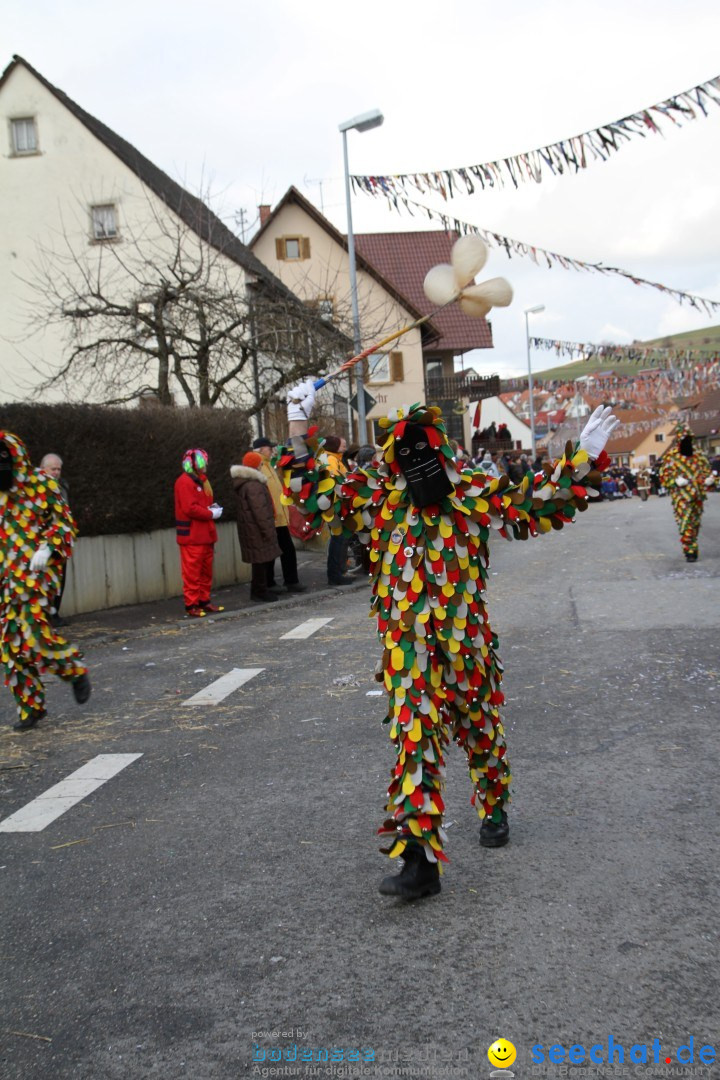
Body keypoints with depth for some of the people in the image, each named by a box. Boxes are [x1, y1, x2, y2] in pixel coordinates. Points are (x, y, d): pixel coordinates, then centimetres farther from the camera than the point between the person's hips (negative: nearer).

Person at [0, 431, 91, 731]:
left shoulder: (41, 484, -1)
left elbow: (65, 524, -1)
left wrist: (47, 548, -17)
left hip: (36, 571, -5)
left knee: (34, 635, -17)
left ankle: (77, 672, 11)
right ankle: (31, 706, 15)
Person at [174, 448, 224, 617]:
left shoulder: (200, 480, 19)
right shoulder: (185, 482, -12)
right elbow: (190, 508, -21)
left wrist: (212, 507, 5)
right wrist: (211, 514, -13)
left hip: (204, 534, 10)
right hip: (192, 535, -10)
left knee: (206, 570, 12)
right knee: (192, 572, -6)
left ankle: (204, 601, 20)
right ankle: (191, 605, -3)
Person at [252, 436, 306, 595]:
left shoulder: (268, 466, 17)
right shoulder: (257, 468, -14)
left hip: (280, 518, 9)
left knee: (288, 549, 12)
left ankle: (291, 581, 18)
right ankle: (269, 584, 11)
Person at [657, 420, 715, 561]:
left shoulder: (697, 453, 8)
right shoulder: (670, 457, -5)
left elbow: (706, 468, 17)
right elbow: (664, 477, -3)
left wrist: (709, 478, -4)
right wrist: (676, 481, -20)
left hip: (697, 495, 5)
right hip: (681, 496, -5)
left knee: (695, 523, 13)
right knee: (686, 524, -12)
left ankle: (692, 549, 27)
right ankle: (690, 551, -9)